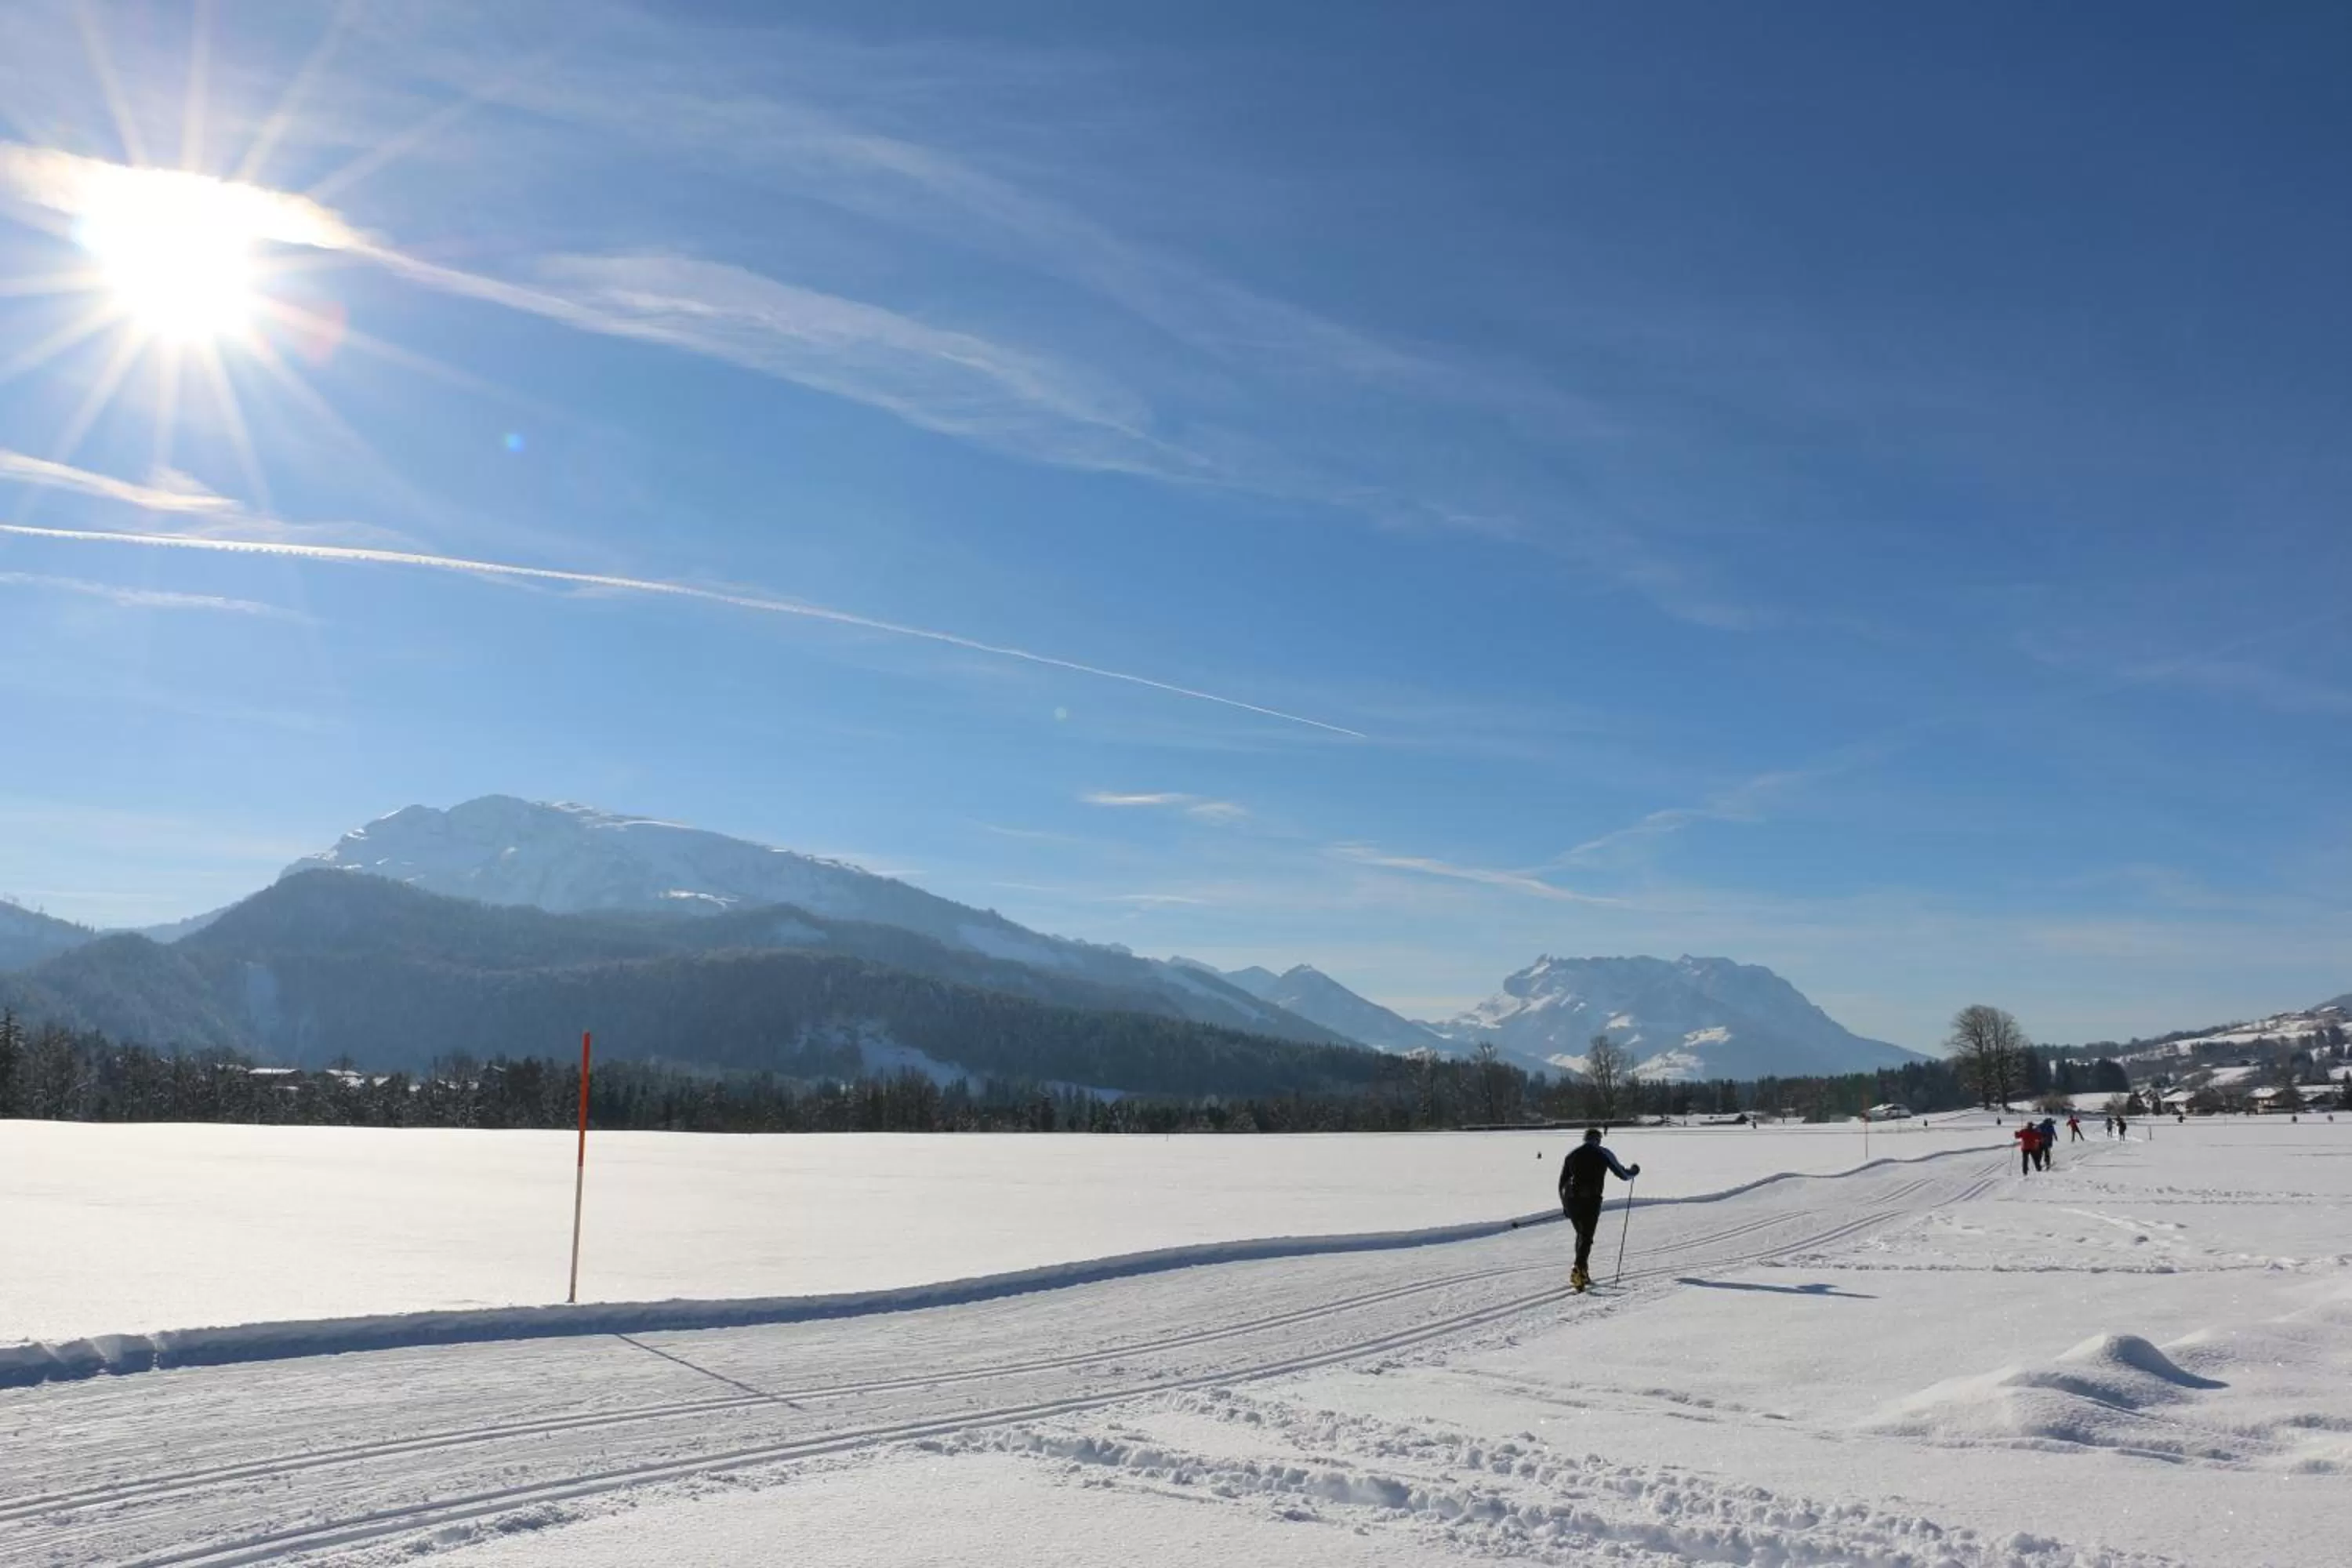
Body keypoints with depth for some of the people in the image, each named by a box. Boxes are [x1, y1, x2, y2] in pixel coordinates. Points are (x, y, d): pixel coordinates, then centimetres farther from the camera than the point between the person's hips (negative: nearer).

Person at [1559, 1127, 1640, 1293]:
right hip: (1591, 1200, -4)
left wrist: (1564, 1204, 26)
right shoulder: (1603, 1153, 5)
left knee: (1581, 1234, 21)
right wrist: (1633, 1171, 33)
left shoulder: (1572, 1154, 15)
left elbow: (1562, 1183, 17)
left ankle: (1582, 1272, 22)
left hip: (1571, 1199, 4)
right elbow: (1623, 1174, 11)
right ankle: (1578, 1269, -25)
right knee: (1586, 1237, -5)